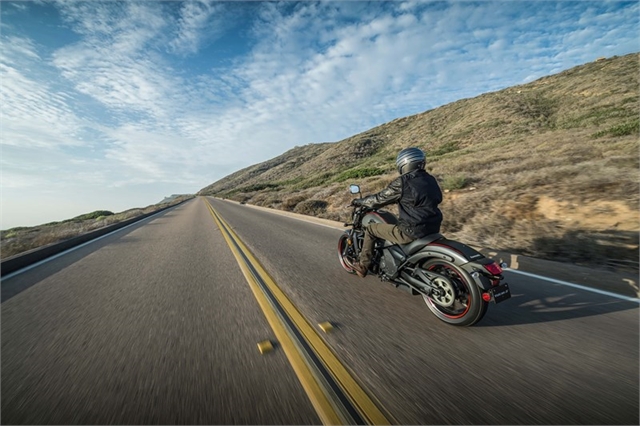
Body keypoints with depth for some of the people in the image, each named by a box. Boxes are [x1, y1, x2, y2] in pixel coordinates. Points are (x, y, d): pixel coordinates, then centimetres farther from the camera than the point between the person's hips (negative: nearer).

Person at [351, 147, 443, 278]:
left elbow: (379, 199, -8)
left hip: (412, 231, -8)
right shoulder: (430, 179, 9)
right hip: (433, 228, 8)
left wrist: (360, 201, 10)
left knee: (370, 229, 7)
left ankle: (363, 266, 19)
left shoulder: (402, 182, -14)